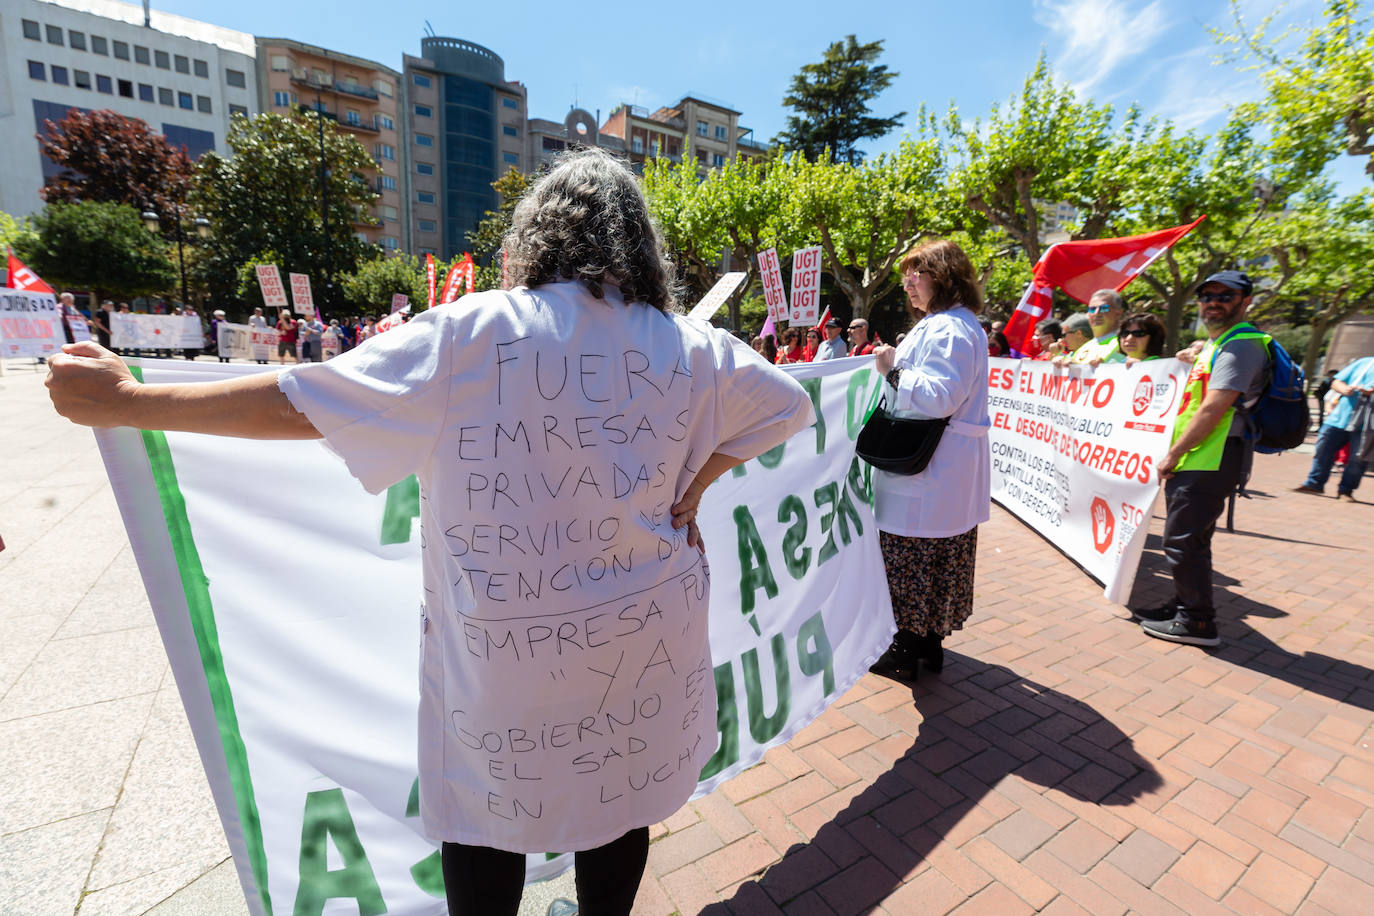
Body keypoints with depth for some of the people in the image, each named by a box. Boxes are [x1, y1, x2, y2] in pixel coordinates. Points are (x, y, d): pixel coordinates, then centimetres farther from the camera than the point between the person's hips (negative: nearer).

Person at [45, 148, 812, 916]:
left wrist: (127, 402, 6)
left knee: (484, 815, 23)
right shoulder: (689, 346, -4)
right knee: (619, 806, 24)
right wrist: (694, 486, 5)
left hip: (500, 647, -2)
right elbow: (789, 405, 9)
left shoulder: (468, 334, -13)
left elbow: (302, 402, -8)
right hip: (640, 638, 3)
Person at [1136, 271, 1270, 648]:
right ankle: (1183, 605, 28)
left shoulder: (1241, 345, -12)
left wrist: (1172, 455, -16)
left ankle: (1197, 623, 4)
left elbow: (1213, 410, -19)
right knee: (1185, 539, 16)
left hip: (1210, 462, -10)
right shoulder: (1217, 344, 20)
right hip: (1194, 459, 10)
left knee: (1183, 541, -6)